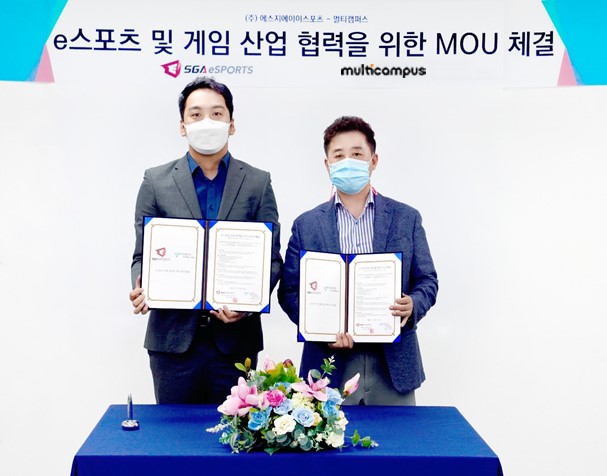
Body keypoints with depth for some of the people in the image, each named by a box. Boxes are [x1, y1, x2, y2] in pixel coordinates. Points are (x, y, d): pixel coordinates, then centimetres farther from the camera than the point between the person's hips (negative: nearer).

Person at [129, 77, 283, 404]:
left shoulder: (258, 183, 6)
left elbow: (271, 258, 2)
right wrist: (141, 289, -16)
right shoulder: (156, 181, 6)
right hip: (173, 336, 0)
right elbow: (142, 255, 6)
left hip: (235, 337, 0)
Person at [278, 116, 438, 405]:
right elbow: (289, 291, 4)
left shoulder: (406, 218, 6)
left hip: (394, 365, 1)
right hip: (330, 364, 0)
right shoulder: (306, 225, 5)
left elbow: (427, 281, 8)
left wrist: (413, 306, -14)